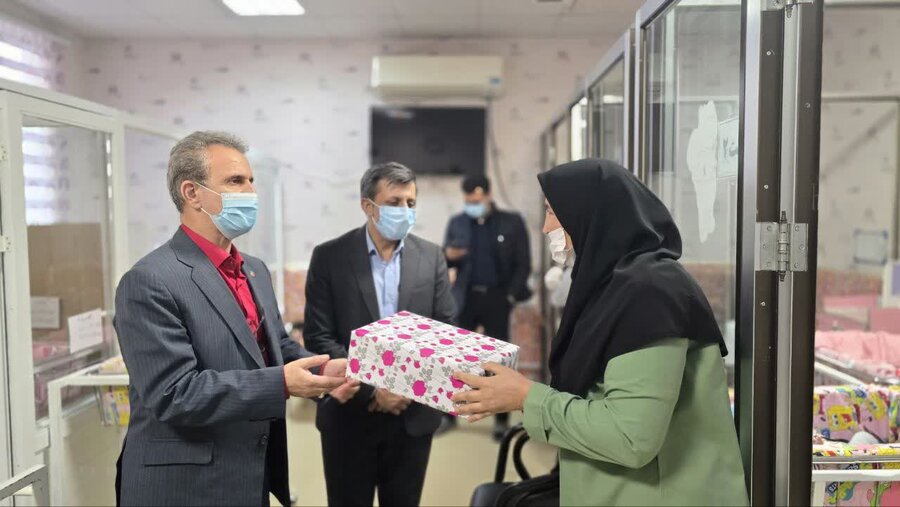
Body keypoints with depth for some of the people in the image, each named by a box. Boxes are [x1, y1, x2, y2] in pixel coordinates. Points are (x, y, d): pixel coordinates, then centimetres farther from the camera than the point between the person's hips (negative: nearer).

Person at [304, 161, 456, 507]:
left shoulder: (431, 257, 2)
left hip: (413, 414, 2)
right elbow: (318, 338, -9)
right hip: (350, 416, -2)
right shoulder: (329, 257, -5)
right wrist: (371, 389, -16)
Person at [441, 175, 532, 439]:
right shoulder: (456, 223, 7)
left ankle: (501, 419, 15)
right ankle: (448, 413, 16)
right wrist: (449, 256, -14)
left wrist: (511, 295, -8)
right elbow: (447, 263, 9)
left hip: (497, 298, -2)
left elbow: (523, 264, 0)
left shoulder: (512, 222, -1)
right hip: (466, 297, 2)